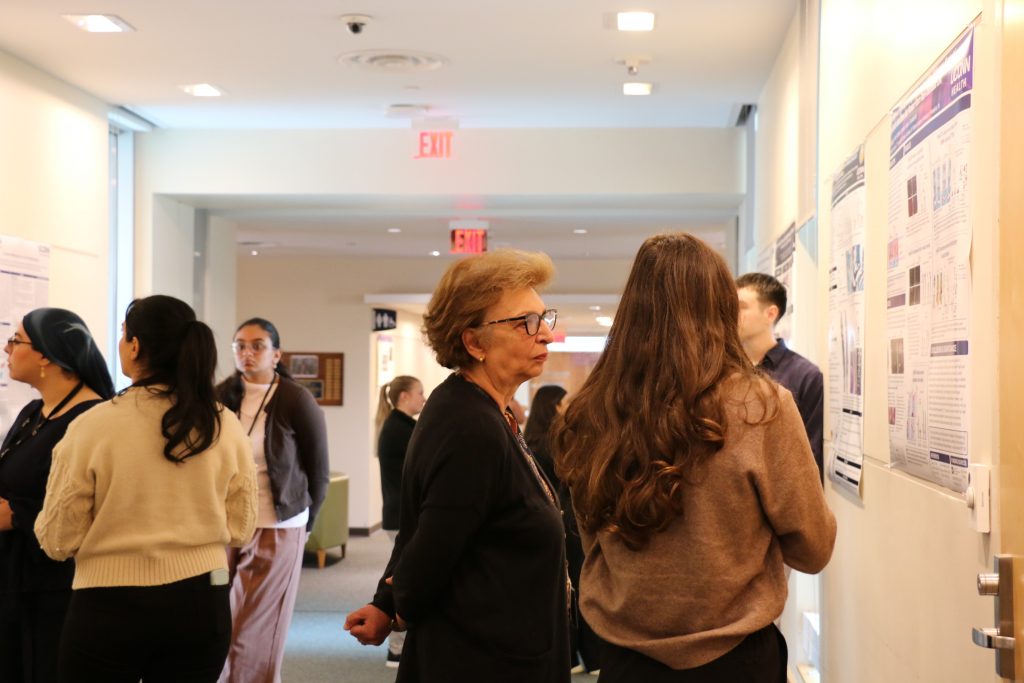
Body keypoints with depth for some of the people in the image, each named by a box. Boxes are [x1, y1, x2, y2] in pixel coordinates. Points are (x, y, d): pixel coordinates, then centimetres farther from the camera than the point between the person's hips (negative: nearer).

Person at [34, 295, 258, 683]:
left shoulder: (93, 426, -11)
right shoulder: (225, 426, -2)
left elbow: (58, 541, -5)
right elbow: (239, 530, 7)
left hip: (108, 607, -3)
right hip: (201, 603, 3)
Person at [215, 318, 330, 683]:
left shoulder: (297, 401, -7)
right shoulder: (220, 397, 2)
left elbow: (318, 472, 0)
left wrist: (304, 523, 5)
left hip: (277, 530, -3)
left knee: (256, 638, 2)